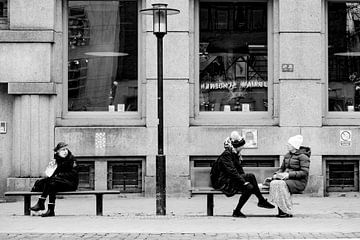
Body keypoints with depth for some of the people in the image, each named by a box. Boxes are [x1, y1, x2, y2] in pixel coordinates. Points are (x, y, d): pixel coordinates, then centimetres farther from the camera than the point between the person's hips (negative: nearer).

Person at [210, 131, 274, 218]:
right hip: (222, 183, -9)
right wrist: (244, 182, -24)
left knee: (250, 187, -15)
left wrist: (245, 180, 4)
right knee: (251, 176, -22)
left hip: (231, 180, 9)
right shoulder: (226, 154, -15)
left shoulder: (235, 154, 14)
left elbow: (240, 170, 19)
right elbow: (232, 171, -22)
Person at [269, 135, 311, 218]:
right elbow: (282, 168, 22)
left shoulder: (303, 156, -7)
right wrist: (276, 174, -1)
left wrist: (289, 174, -23)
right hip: (288, 180, 7)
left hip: (299, 182, -7)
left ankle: (288, 212, -27)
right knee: (273, 183, -24)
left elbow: (304, 173, -15)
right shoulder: (287, 155, 17)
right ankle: (281, 210, -22)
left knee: (281, 185, -33)